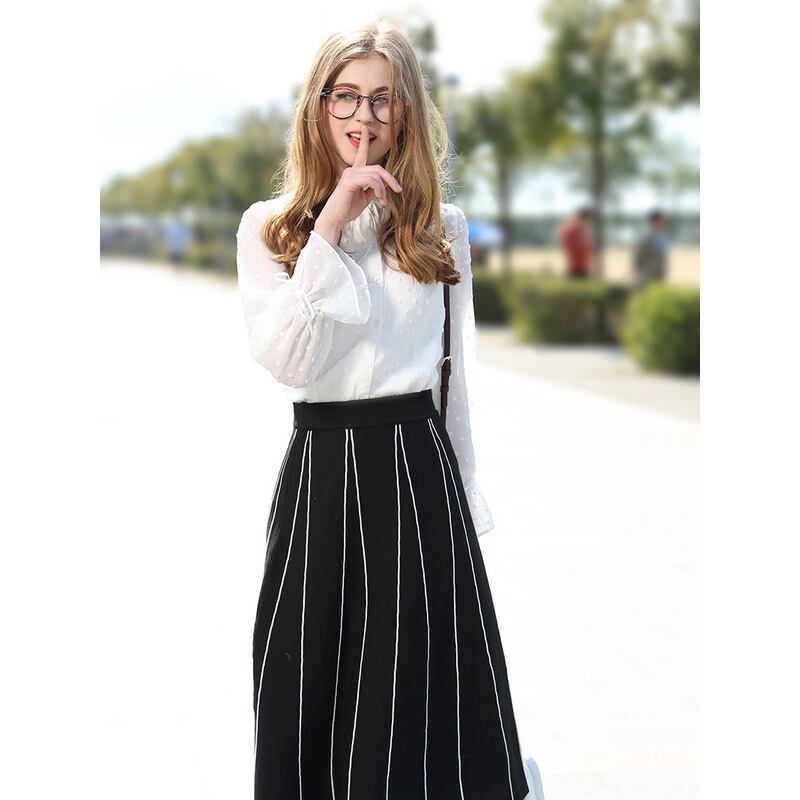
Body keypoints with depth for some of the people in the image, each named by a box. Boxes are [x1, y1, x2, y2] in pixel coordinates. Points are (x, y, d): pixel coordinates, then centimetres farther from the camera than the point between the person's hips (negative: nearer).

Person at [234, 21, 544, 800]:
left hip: (420, 468, 1)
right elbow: (287, 361, -14)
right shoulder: (268, 227, 0)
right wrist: (329, 230, -16)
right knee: (313, 686, 9)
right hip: (319, 466, 0)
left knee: (424, 687, 6)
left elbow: (464, 373, 11)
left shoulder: (443, 226, 5)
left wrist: (467, 495, 11)